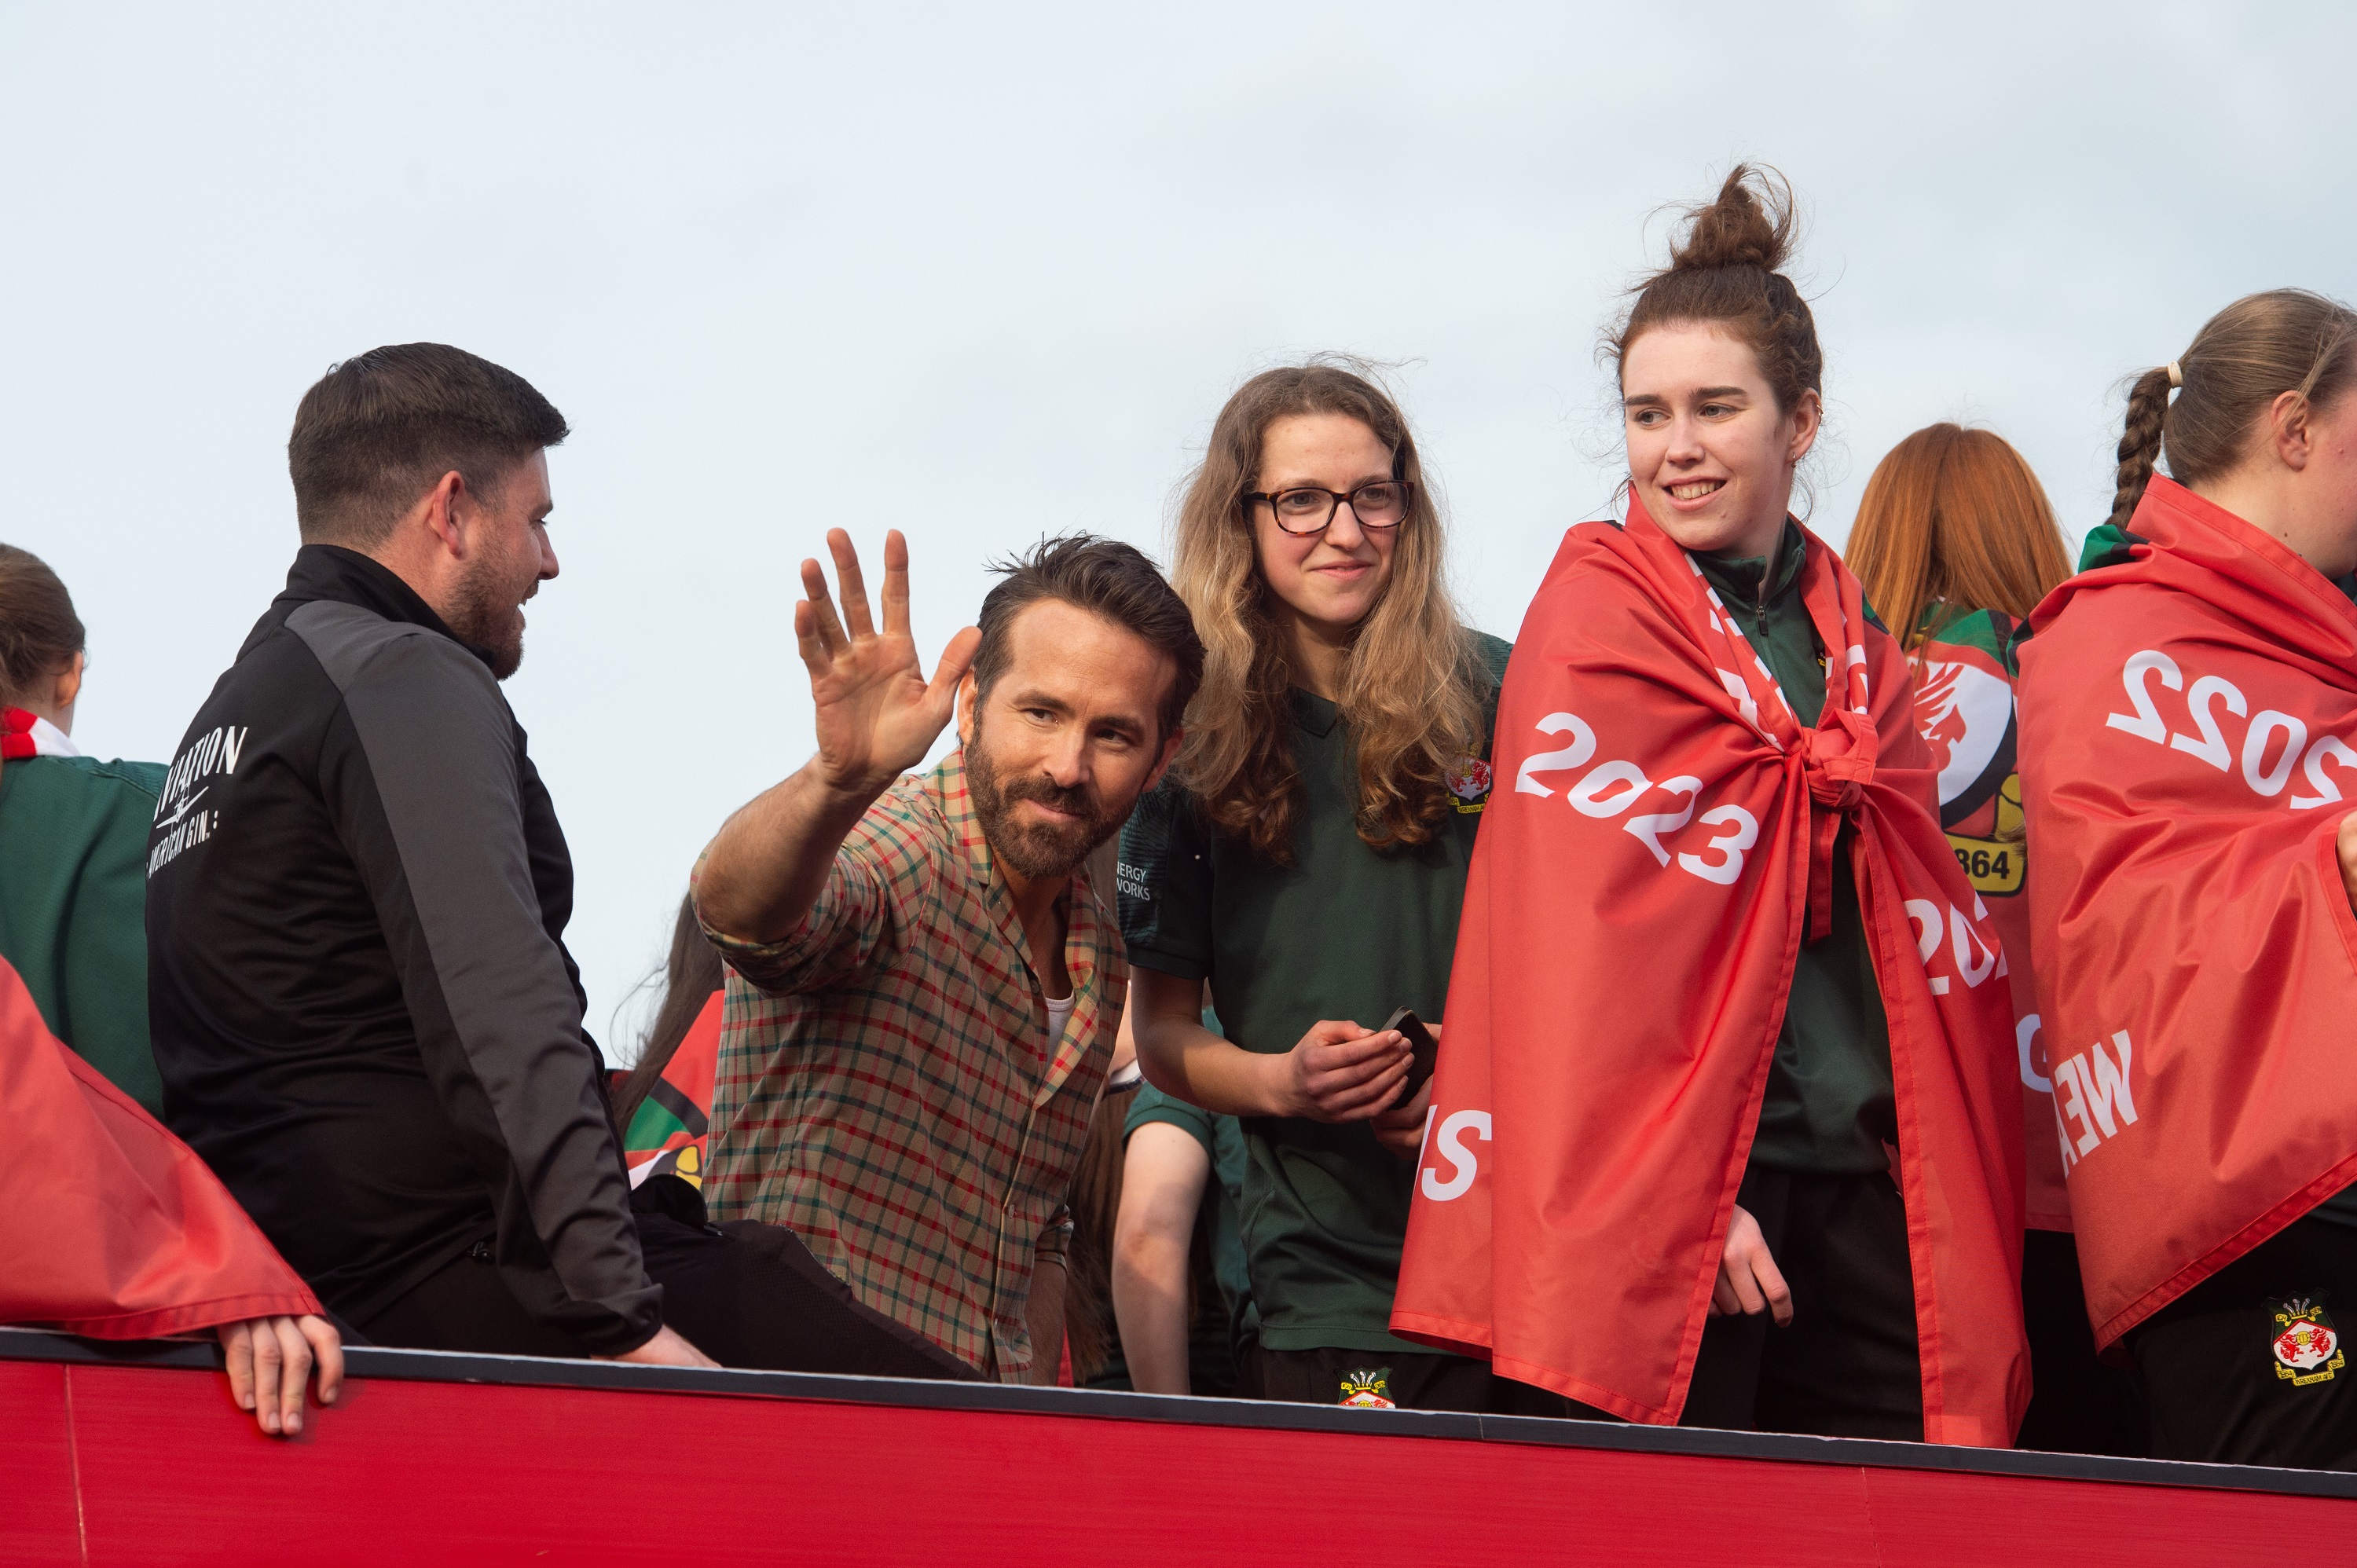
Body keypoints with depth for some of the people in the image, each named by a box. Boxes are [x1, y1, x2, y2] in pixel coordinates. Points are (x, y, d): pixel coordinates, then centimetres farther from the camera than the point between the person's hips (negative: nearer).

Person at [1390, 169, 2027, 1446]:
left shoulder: (1850, 641, 16)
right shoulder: (1594, 624, -2)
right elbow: (1589, 945, -9)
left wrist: (1952, 1196, 10)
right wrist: (1676, 1193, -16)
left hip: (1864, 1189, 6)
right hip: (1678, 1189, -6)